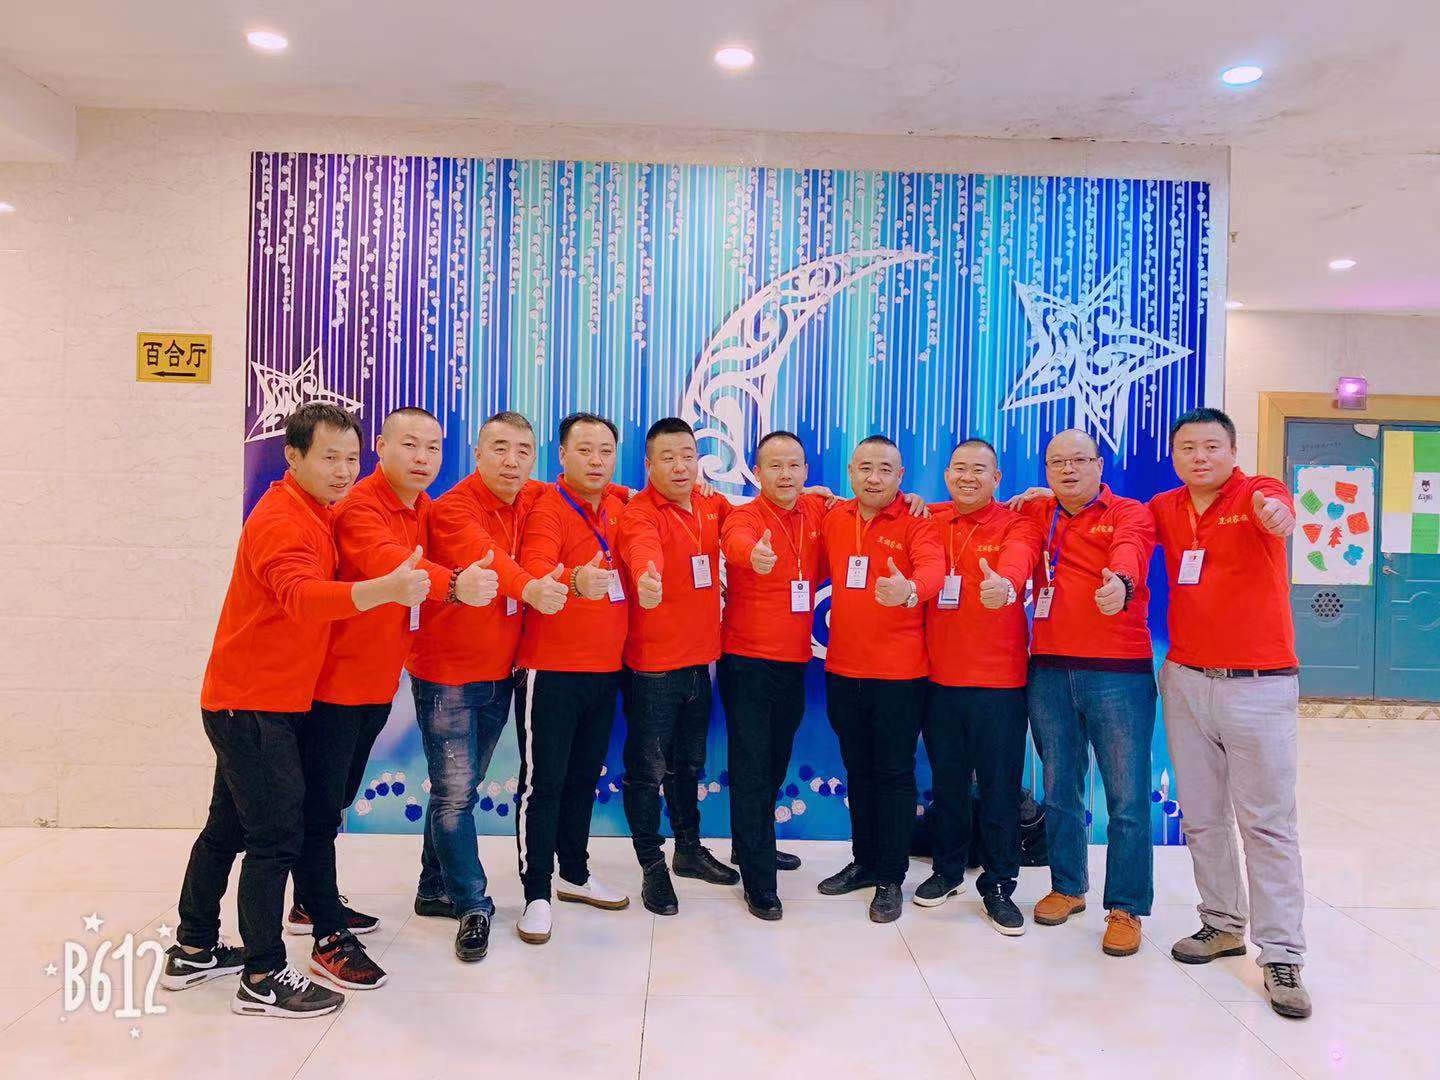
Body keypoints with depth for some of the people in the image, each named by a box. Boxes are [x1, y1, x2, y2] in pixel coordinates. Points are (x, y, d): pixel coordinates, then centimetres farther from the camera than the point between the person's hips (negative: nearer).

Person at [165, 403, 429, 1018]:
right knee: (277, 836, -5)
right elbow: (301, 596, -40)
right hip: (253, 704, -10)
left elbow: (323, 589, 15)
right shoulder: (281, 520, -21)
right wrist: (385, 589, -56)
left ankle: (193, 952, 33)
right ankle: (264, 980, 6)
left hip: (270, 701, 10)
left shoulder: (317, 513, 9)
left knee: (229, 826, 18)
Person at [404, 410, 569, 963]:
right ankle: (472, 905, 10)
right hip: (446, 672, -6)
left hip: (500, 672, 6)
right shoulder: (452, 508, -16)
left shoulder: (534, 501, 4)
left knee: (460, 787, 17)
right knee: (455, 791, -5)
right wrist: (528, 587, -52)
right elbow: (482, 555, -36)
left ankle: (435, 890, 32)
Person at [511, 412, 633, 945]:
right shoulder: (547, 508, -13)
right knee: (544, 782, 0)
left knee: (585, 777, 18)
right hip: (550, 670, -7)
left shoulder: (618, 506, 7)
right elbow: (535, 570, -32)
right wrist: (574, 581, -52)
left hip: (605, 669, 7)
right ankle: (537, 894, 12)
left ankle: (576, 875, 33)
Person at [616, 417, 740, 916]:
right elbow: (641, 549, -38)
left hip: (699, 659, 6)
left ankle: (690, 849, 38)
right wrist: (645, 576, -61)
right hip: (652, 665, -6)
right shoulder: (639, 513, -16)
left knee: (689, 762, 21)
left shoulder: (712, 505, 4)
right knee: (648, 768, 4)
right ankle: (652, 866, 21)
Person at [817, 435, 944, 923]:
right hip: (843, 668, 5)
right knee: (858, 769, 17)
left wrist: (908, 589, -48)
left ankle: (891, 878, 17)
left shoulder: (916, 521, -8)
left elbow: (933, 570, -27)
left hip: (899, 671, -5)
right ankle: (864, 862, 32)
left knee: (894, 772, 4)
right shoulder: (833, 518, 7)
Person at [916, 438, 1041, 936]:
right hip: (939, 677, 3)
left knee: (1000, 787, 5)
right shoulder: (928, 520, 8)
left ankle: (999, 886, 21)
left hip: (999, 679, -3)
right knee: (947, 781, 16)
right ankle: (948, 870, 34)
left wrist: (1003, 585, -46)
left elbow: (1017, 562, -25)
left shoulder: (1017, 524, -4)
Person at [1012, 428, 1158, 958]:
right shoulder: (1035, 514, 12)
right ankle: (1067, 888, 30)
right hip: (1049, 671, 4)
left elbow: (1129, 550, -23)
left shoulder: (1130, 513, -1)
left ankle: (1126, 908, 13)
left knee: (1128, 798, -1)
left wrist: (1121, 582, -45)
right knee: (1059, 791, 14)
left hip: (1119, 673, -4)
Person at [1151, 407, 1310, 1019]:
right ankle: (1222, 924, 27)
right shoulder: (1165, 509, 7)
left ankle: (1281, 956, 8)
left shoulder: (1258, 494, -8)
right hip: (1185, 680, 5)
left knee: (1267, 822, 0)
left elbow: (1280, 513, -29)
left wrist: (1276, 512, -55)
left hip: (1259, 685, -5)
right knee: (1202, 816, 12)